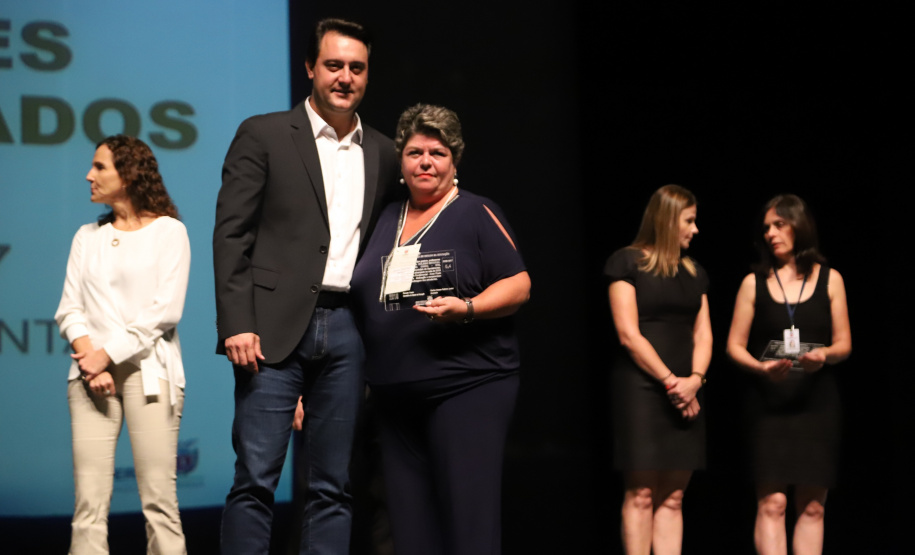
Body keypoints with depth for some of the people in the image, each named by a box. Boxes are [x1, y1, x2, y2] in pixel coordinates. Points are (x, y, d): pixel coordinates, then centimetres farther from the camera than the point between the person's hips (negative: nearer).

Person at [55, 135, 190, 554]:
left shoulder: (168, 231, 5)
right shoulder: (88, 236, 19)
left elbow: (166, 310, -5)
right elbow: (69, 308, 10)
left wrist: (109, 353, -10)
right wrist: (87, 354, -8)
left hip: (148, 370, -4)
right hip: (90, 373, 4)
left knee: (159, 499, -9)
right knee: (89, 501, -5)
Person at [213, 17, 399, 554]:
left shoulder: (382, 153, 15)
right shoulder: (263, 135, 3)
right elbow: (232, 234, -3)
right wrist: (236, 324, -12)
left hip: (347, 328, 4)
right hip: (277, 327, -4)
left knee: (334, 485, 6)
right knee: (256, 478, -7)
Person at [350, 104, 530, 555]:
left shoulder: (476, 214, 1)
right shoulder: (388, 219, 17)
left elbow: (519, 284, -4)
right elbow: (365, 298, 25)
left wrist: (466, 308, -21)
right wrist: (365, 374, 13)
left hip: (467, 386, -6)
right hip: (396, 395, 6)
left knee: (467, 517, -10)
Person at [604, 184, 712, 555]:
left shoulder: (694, 273, 19)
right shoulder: (628, 263, 0)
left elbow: (702, 334, 13)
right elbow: (628, 333, -8)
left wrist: (694, 379, -5)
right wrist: (670, 381, -12)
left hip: (685, 395, 6)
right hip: (641, 388, -6)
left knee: (672, 497, 2)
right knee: (641, 493, -9)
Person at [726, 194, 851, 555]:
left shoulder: (829, 280, 7)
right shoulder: (755, 283, 6)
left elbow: (844, 344, 7)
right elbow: (735, 346, 5)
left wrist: (825, 354, -15)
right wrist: (760, 367, -15)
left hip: (817, 401, 1)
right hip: (769, 402, -1)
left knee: (812, 505, 2)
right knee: (772, 501, -9)